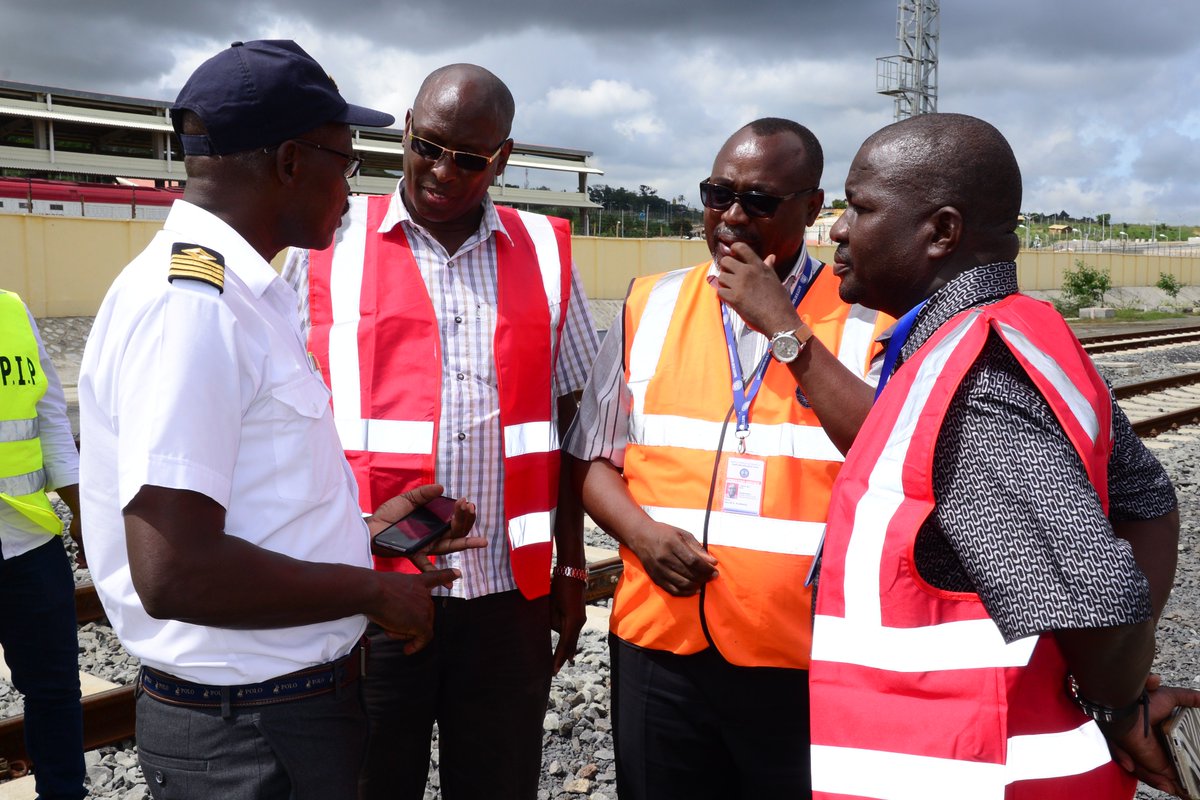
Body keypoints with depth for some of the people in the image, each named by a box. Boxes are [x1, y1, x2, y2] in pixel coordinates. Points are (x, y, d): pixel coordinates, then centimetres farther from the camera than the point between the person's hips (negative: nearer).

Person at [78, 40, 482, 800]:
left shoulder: (241, 293, 8)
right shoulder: (189, 301, -22)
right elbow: (174, 575, -27)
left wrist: (364, 531, 12)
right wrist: (372, 591, -17)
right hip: (251, 738, -9)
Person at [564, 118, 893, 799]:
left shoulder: (865, 320, -2)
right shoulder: (650, 307, 7)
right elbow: (594, 461, 10)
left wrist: (783, 327, -16)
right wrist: (643, 533, -9)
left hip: (805, 664, -2)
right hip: (660, 645, 3)